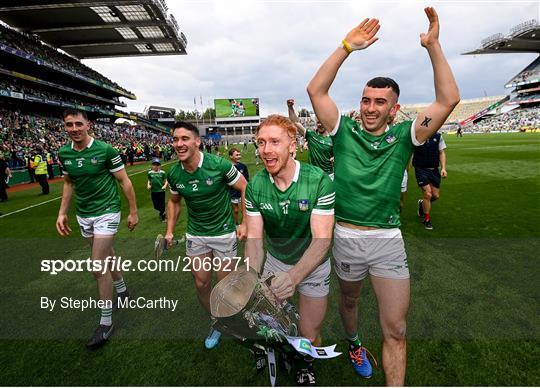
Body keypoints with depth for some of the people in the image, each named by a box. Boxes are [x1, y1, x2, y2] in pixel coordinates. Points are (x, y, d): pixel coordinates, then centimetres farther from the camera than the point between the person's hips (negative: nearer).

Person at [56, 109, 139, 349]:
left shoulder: (105, 150, -15)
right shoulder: (63, 154, 2)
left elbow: (124, 181, -8)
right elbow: (68, 183, 15)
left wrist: (133, 212, -6)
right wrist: (62, 213, 7)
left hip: (106, 212, -6)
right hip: (83, 215, 6)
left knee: (98, 266, -8)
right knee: (106, 256, 19)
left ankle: (106, 322, 6)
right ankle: (121, 290, 44)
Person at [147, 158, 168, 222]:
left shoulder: (162, 172, -5)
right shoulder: (150, 173, 2)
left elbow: (166, 180, 1)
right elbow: (149, 180, 14)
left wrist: (165, 185, -17)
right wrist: (148, 185, -4)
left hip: (161, 191, -3)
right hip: (153, 191, 3)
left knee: (162, 205, 4)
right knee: (156, 206, 10)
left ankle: (162, 216, 27)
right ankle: (162, 213, 39)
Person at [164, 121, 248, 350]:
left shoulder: (219, 165, -20)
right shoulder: (174, 174, -5)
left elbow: (245, 188, -10)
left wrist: (245, 223, -12)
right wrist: (170, 231, 7)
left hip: (224, 233, -4)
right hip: (195, 235, 4)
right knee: (201, 284, 11)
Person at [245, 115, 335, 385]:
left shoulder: (319, 181, -25)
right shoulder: (255, 185, -14)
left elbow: (321, 239, -29)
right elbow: (254, 237, -15)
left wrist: (293, 276, -45)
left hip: (313, 266, -2)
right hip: (275, 262, 3)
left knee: (309, 335, 6)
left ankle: (306, 366, 43)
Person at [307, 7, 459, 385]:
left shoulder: (404, 137, 0)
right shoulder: (344, 130, -1)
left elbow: (448, 100, -8)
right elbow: (316, 90, -9)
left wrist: (433, 46, -12)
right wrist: (347, 47, -13)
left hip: (388, 240, 0)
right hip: (346, 236, 1)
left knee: (396, 329, 3)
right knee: (349, 300, 25)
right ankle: (353, 343, 56)